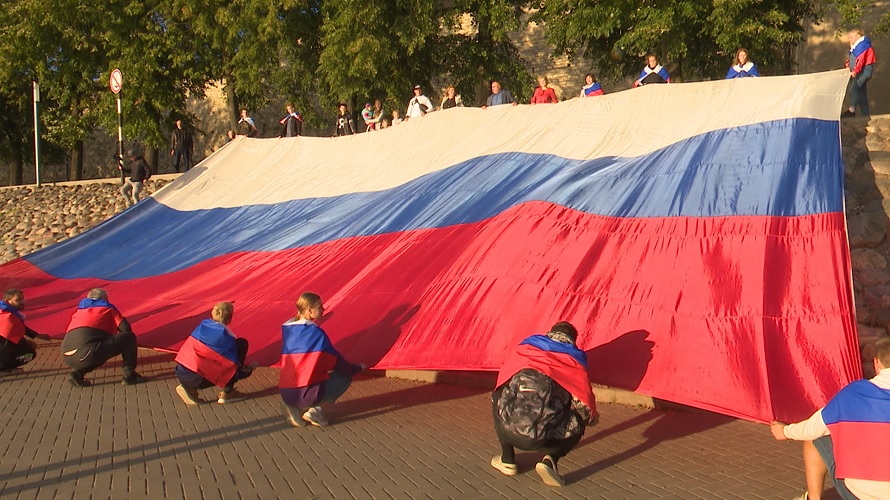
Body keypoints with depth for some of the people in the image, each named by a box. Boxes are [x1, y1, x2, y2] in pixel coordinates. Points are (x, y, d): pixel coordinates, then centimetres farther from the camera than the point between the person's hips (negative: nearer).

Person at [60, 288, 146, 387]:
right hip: (88, 353, -7)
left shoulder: (79, 310, 34)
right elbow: (125, 328, 8)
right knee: (129, 337, 8)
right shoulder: (108, 308, 19)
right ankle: (129, 375, 7)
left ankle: (77, 374, 14)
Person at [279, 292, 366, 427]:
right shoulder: (316, 332, -9)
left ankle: (295, 407, 8)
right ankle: (312, 410, -2)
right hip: (306, 394, -7)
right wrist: (357, 368, 17)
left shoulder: (287, 329, 9)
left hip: (286, 394, 7)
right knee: (345, 377, 10)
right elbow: (336, 361, -2)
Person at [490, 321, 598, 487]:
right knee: (578, 423, 30)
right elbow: (584, 402, 8)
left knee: (498, 398, 36)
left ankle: (507, 459, 29)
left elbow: (503, 379, 32)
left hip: (508, 429, 2)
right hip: (542, 436, -2)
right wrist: (592, 418, 32)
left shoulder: (525, 347, 24)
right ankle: (550, 459, 4)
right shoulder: (574, 360, 17)